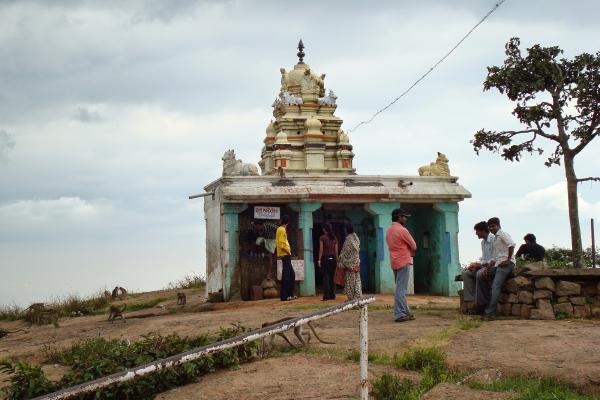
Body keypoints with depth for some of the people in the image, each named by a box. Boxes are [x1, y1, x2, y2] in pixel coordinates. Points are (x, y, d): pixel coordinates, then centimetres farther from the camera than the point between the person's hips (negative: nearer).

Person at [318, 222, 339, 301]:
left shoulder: (322, 237, -4)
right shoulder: (334, 238, 8)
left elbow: (321, 249, -7)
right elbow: (336, 250, 8)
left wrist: (319, 259, -4)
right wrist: (337, 260, 13)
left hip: (325, 258, -4)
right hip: (333, 258, 4)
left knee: (325, 277, -3)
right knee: (332, 277, 10)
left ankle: (326, 296, -8)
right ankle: (332, 295, 11)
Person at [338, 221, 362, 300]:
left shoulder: (348, 238, -15)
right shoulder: (356, 237, 9)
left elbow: (346, 252, -15)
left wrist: (341, 263, -10)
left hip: (350, 262, -8)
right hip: (356, 261, 8)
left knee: (350, 280, -3)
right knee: (357, 279, 9)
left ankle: (352, 297, -1)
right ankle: (358, 296, 9)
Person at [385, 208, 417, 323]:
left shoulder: (389, 231, 14)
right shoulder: (402, 230, -13)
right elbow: (414, 246, -7)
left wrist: (408, 252, 8)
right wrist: (411, 253, 12)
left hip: (395, 262, 9)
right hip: (404, 262, -9)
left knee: (400, 288, 13)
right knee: (401, 289, -9)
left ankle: (406, 312, 18)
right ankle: (400, 314, -10)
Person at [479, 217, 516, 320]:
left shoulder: (502, 234, -2)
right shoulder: (494, 240, 25)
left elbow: (511, 244, -22)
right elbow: (494, 258, 23)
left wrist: (508, 260, -21)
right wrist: (487, 268, 8)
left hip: (506, 264, -10)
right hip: (498, 265, 10)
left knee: (496, 286, -20)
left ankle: (490, 312, -25)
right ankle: (485, 303, 9)